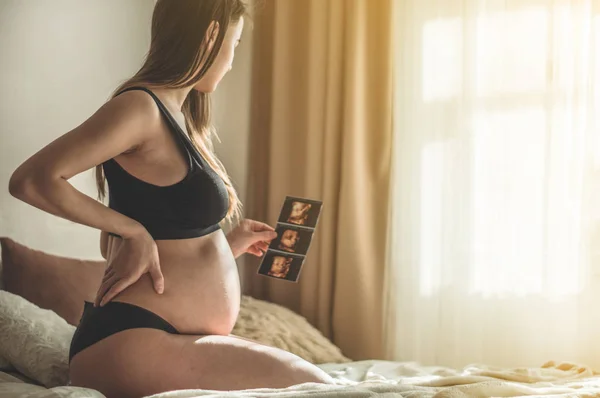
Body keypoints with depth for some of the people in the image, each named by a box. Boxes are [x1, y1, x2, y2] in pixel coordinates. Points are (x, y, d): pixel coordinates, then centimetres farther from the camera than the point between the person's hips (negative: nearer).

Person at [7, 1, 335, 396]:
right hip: (130, 342, -10)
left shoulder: (174, 116, 17)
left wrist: (227, 244, 23)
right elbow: (31, 180, -17)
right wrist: (134, 231, -12)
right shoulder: (140, 106, -11)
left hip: (172, 338, 10)